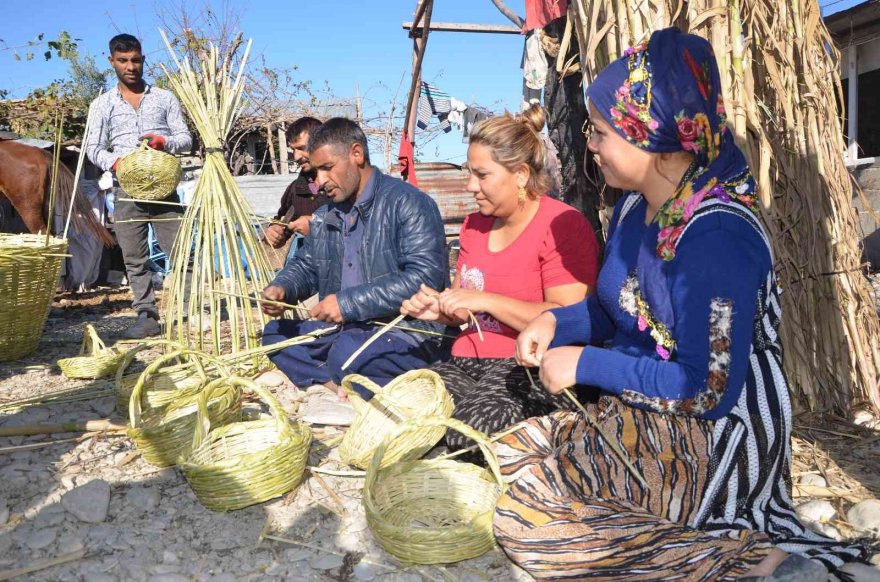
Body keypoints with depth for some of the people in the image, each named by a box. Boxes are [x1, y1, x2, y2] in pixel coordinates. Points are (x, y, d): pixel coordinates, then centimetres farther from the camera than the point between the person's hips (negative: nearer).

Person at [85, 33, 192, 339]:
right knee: (134, 258, 1)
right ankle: (147, 316, 8)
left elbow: (186, 138, 8)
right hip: (126, 190, 1)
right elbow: (93, 148, 7)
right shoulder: (102, 105, 12)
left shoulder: (165, 98, 12)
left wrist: (165, 142, -14)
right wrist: (115, 162, -15)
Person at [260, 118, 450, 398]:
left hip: (406, 332, -9)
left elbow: (426, 277, -23)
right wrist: (280, 288, 0)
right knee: (275, 333, 2)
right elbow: (305, 265, 25)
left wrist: (349, 302, -24)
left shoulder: (408, 203, -12)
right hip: (344, 329, 9)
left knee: (349, 351, -35)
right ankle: (338, 388, -15)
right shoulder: (325, 215, 14)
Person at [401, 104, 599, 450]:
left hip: (531, 367, -6)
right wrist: (438, 309, 3)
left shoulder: (563, 225, -6)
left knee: (469, 429, -32)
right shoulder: (475, 225, 18)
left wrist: (486, 300, -16)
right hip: (467, 360, 7)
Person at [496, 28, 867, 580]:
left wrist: (584, 364, -17)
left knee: (526, 520, -18)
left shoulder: (717, 234, -24)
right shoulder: (634, 207, 3)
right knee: (505, 456, 8)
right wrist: (556, 321, -4)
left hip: (706, 446, -9)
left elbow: (710, 388, -24)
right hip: (637, 420, 9)